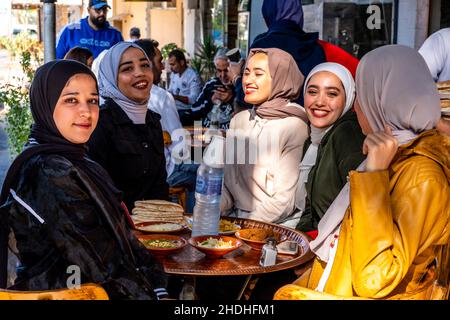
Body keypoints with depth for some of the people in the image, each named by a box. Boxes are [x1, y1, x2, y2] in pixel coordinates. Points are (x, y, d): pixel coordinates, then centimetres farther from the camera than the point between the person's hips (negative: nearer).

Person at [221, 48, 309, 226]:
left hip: (276, 225, -6)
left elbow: (284, 200, -12)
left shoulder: (294, 126, -10)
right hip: (235, 217, 6)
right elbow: (227, 182, 12)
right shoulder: (238, 120, 9)